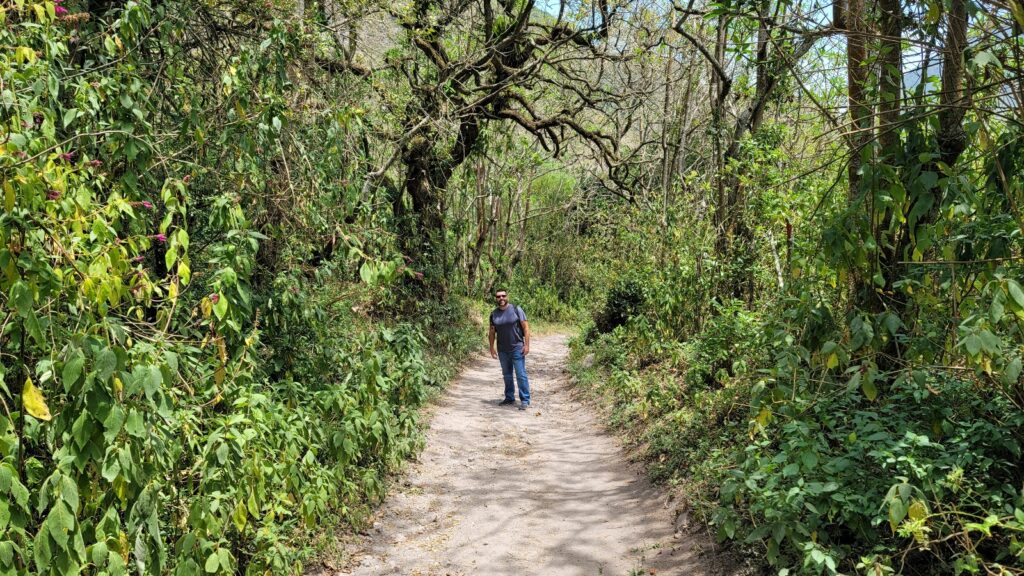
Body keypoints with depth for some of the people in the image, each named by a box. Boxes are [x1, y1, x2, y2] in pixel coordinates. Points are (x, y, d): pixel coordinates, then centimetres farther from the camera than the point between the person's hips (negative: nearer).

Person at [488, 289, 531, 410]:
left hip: (517, 348, -4)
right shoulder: (494, 313, 5)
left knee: (521, 375, -5)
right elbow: (492, 332, 12)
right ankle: (509, 398, 27)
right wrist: (492, 348, 8)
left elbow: (526, 327, -6)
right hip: (502, 350, 4)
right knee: (507, 375, 14)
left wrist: (526, 345, -12)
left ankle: (525, 401, 0)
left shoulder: (516, 309, -6)